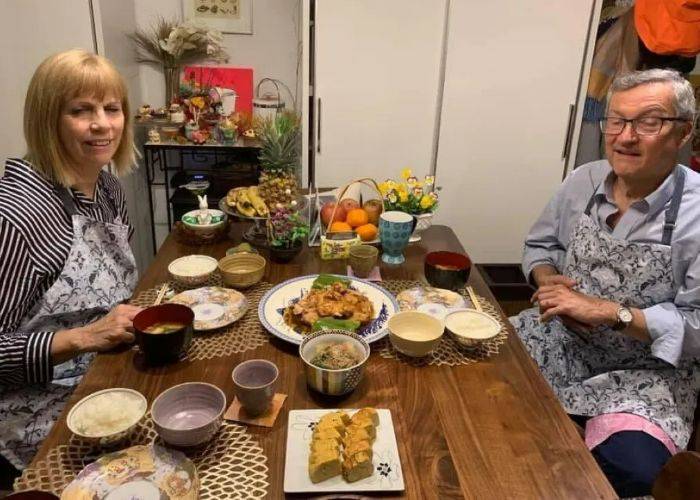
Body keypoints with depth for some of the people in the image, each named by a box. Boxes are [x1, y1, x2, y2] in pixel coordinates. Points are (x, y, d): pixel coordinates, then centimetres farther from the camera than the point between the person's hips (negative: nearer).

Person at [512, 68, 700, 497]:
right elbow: (539, 246, 11)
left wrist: (609, 312, -24)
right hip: (560, 340, 4)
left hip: (645, 370, -3)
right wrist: (548, 280, -11)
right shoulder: (584, 181, -2)